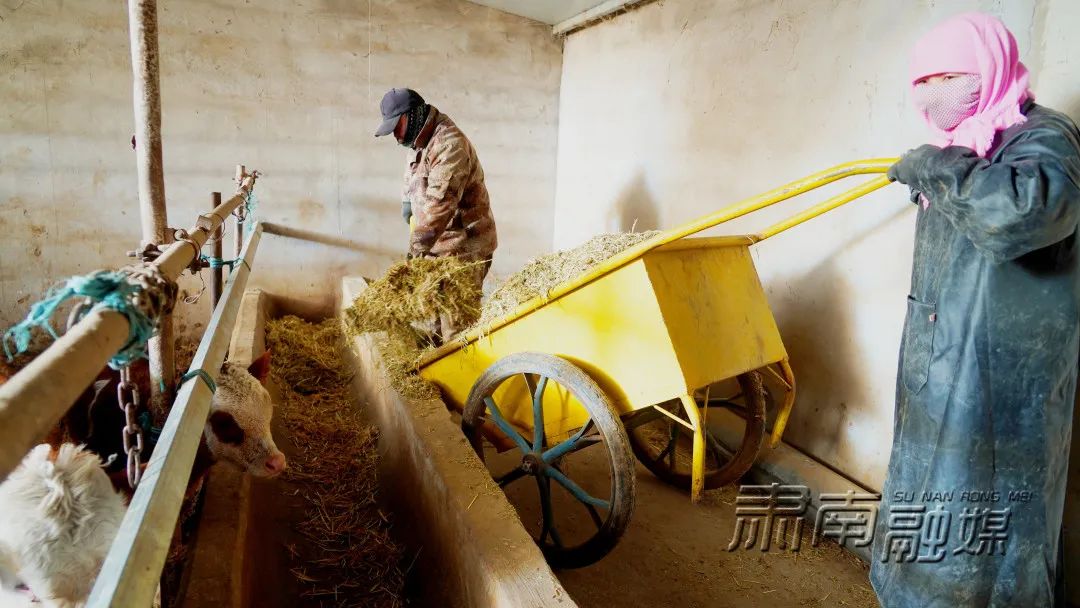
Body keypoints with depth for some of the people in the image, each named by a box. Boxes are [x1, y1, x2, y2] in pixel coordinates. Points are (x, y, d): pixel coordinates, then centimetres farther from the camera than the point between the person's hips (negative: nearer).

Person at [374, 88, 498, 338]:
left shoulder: (450, 144, -21)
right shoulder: (417, 145, 12)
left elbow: (440, 201, -30)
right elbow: (412, 181, 29)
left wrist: (418, 246, -31)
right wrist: (407, 201, 7)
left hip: (464, 246, -10)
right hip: (439, 245, 10)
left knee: (458, 317, -8)